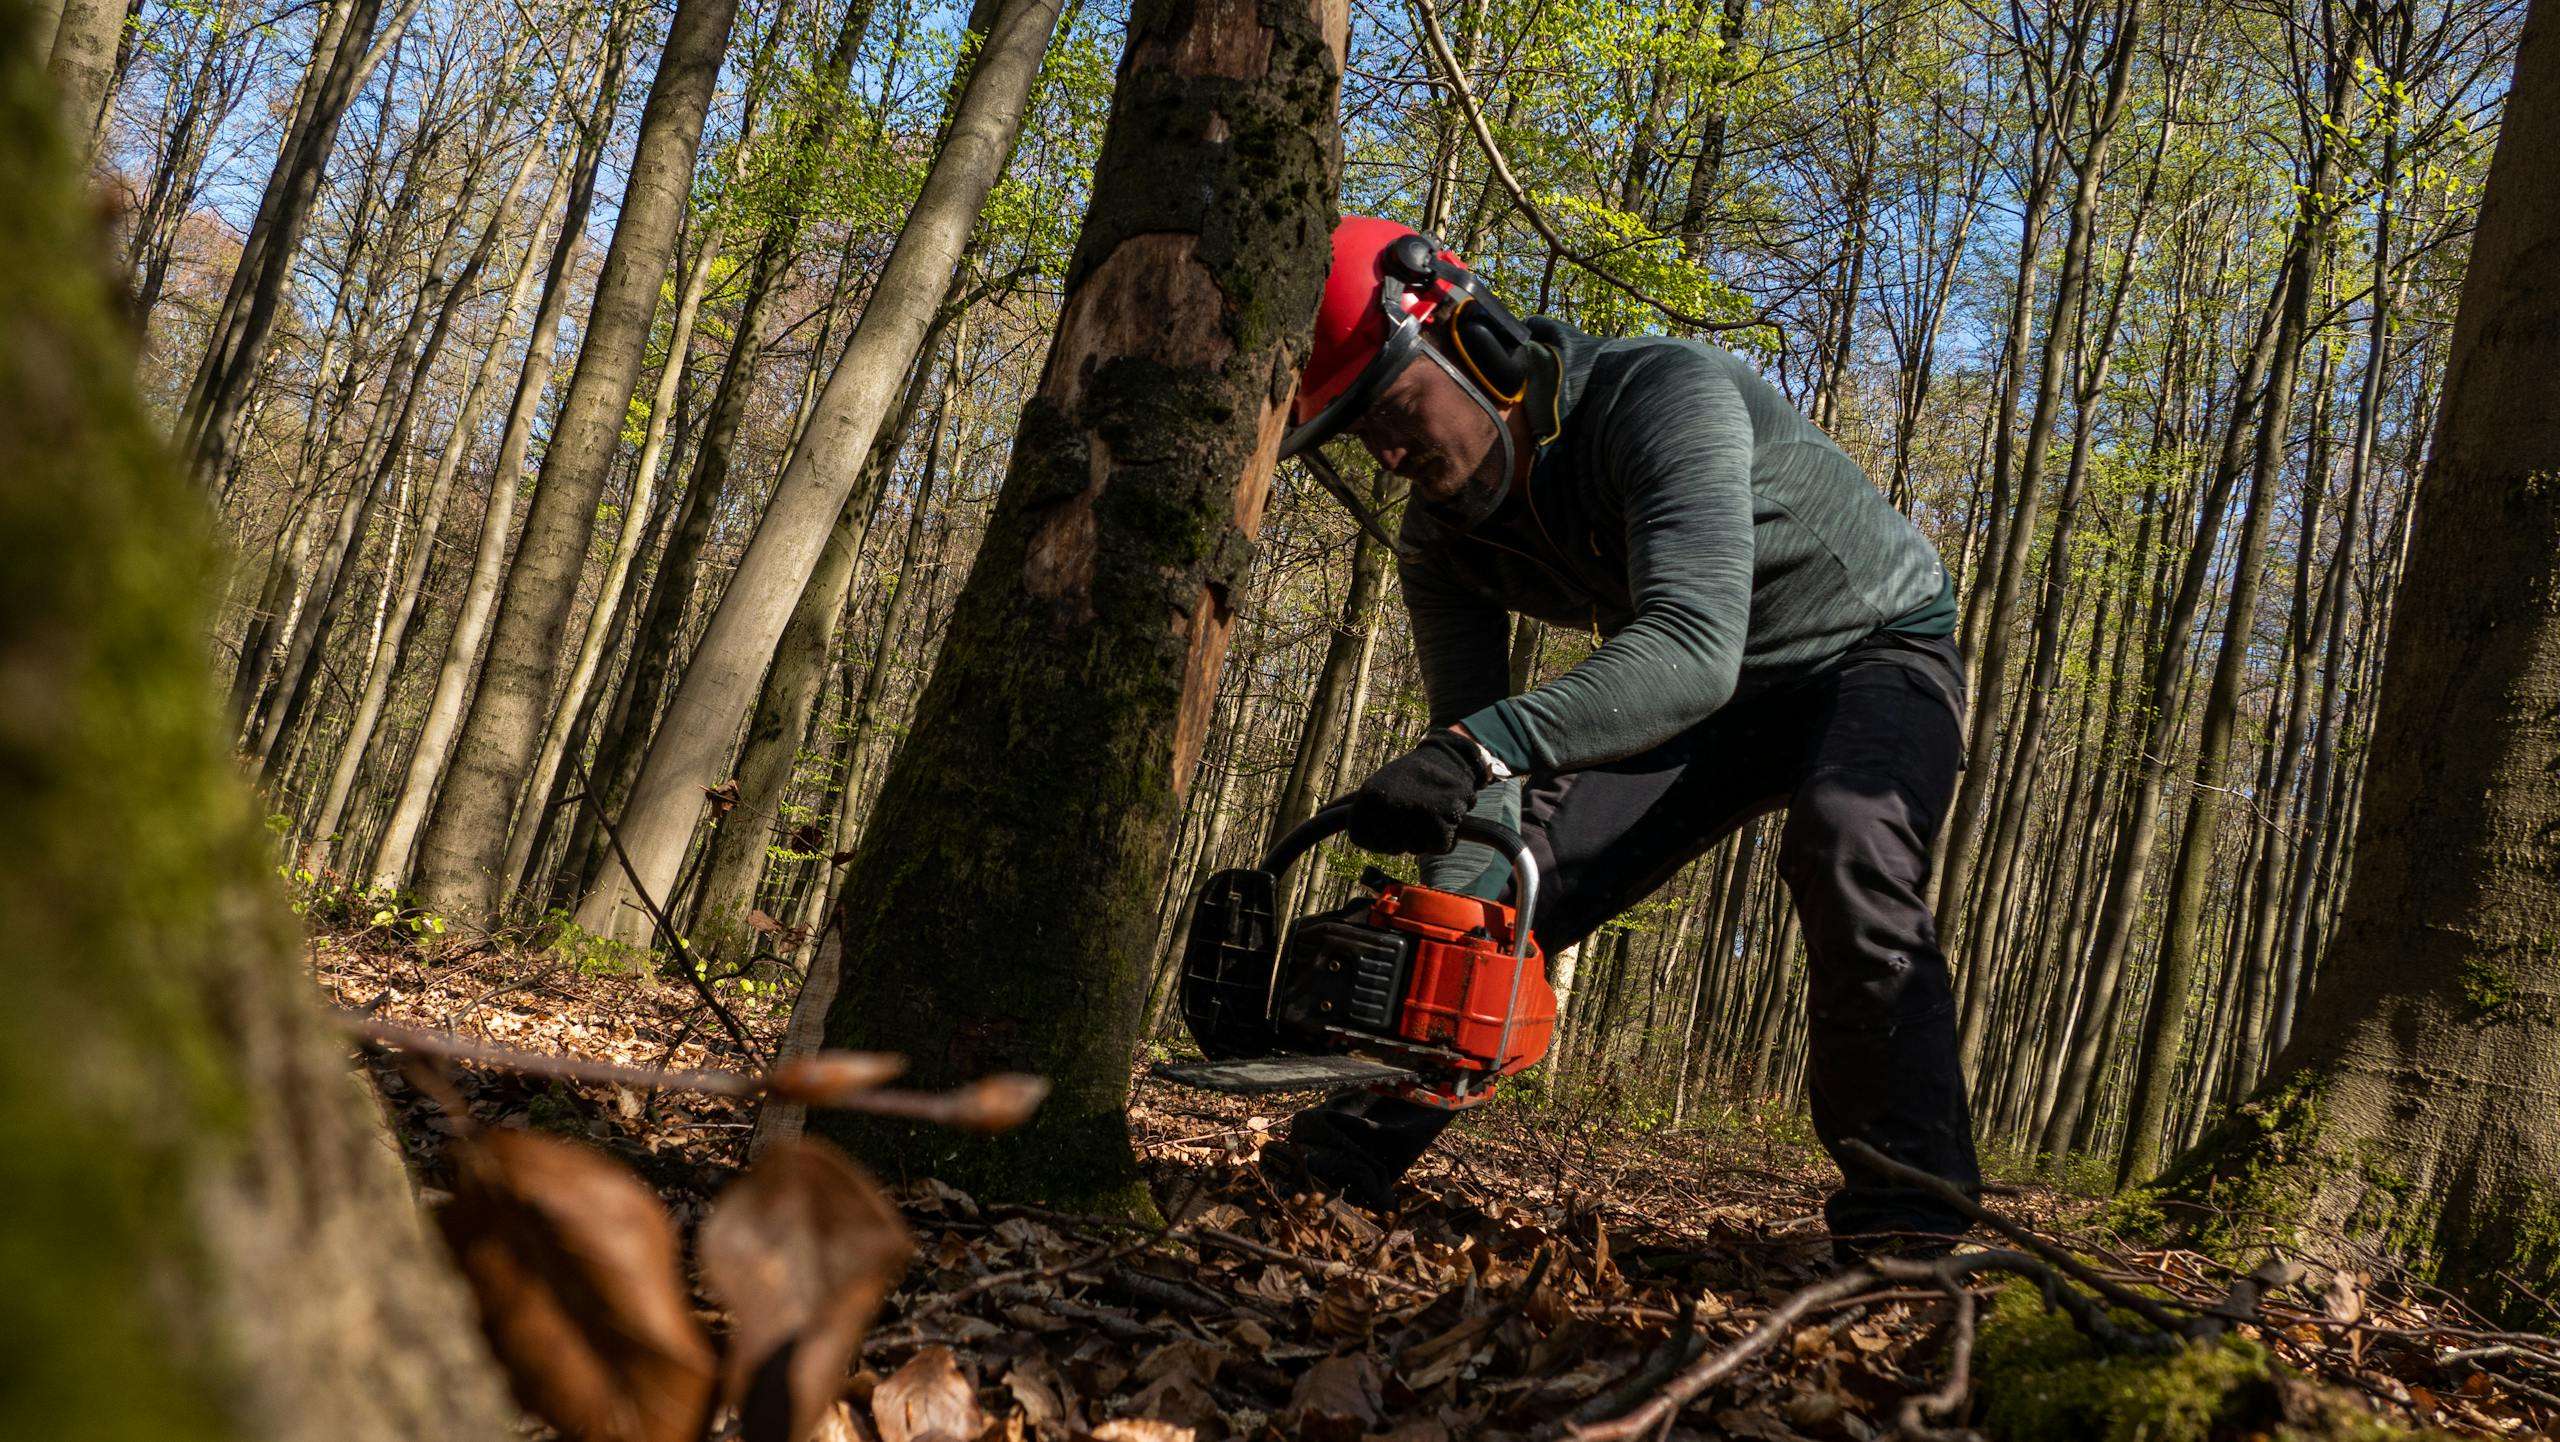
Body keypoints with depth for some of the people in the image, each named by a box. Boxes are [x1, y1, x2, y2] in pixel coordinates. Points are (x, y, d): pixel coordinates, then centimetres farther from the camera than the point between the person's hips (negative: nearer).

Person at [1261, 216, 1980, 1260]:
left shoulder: (1667, 393, -34)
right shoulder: (1444, 537, -12)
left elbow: (1692, 648, -49)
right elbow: (1474, 737, -14)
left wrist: (1476, 748, -61)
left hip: (1877, 654, -6)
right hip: (1708, 703, 6)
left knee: (1842, 841, -36)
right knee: (1512, 868, -8)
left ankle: (1906, 1208, -29)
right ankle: (1357, 1142, -1)